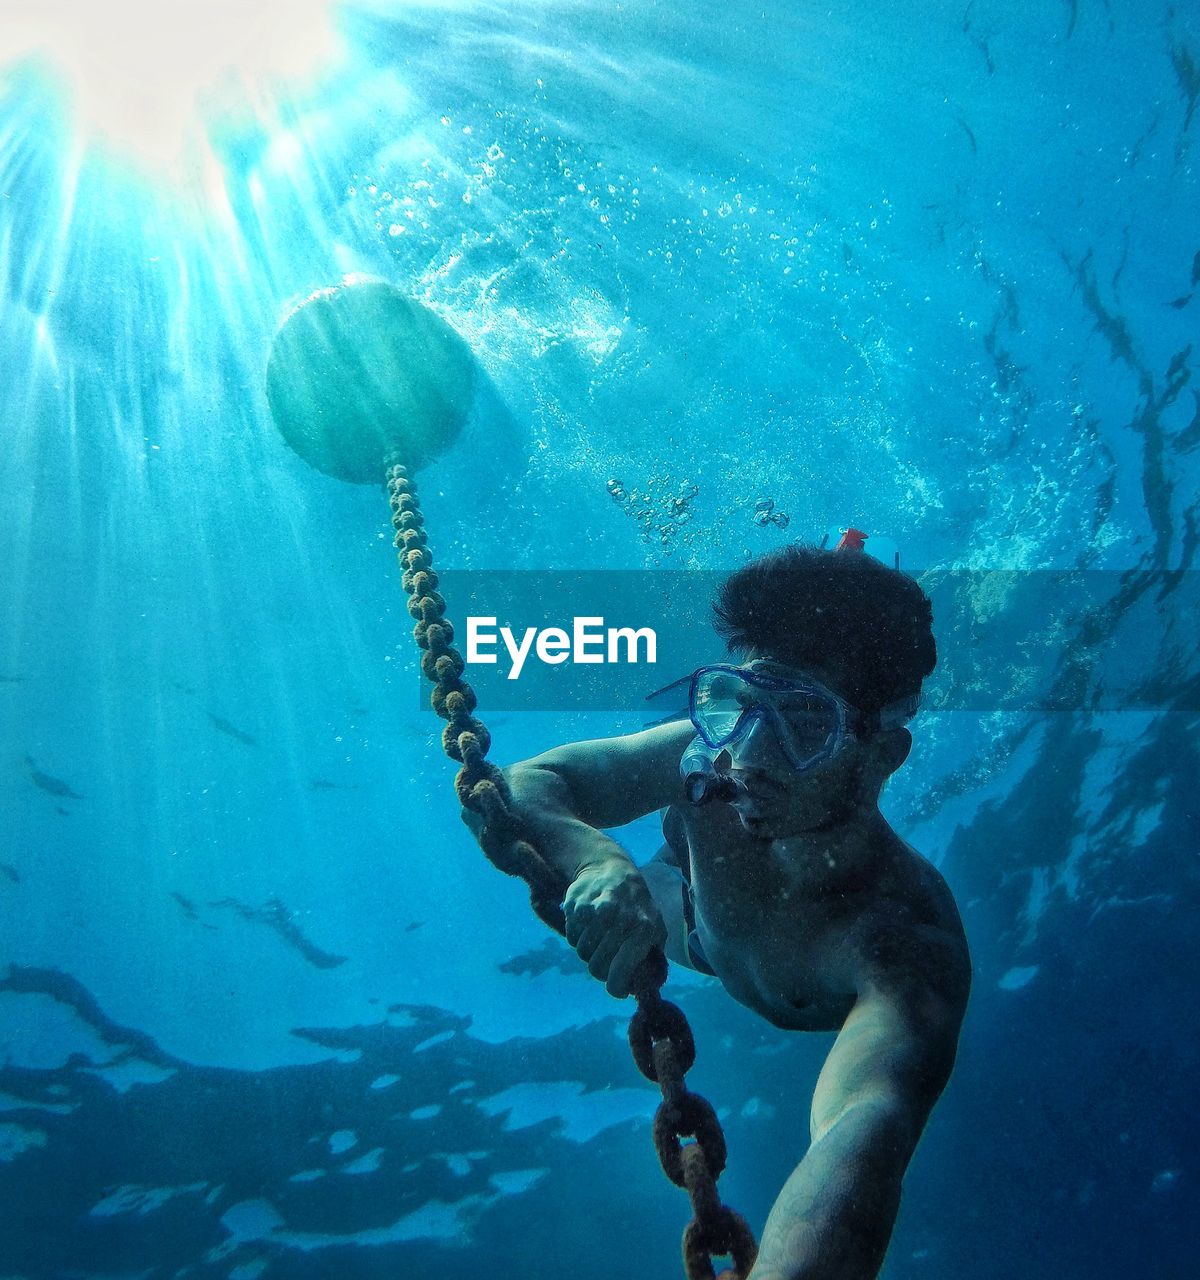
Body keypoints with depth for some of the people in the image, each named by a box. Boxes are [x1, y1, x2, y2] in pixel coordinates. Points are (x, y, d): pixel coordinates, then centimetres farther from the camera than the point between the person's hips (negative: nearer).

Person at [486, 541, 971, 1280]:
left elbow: (865, 1133, -69)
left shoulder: (910, 947, -53)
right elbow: (525, 785, -38)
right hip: (701, 920, 1)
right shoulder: (708, 759, -42)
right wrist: (595, 858, -61)